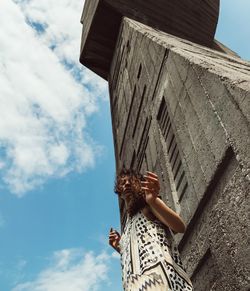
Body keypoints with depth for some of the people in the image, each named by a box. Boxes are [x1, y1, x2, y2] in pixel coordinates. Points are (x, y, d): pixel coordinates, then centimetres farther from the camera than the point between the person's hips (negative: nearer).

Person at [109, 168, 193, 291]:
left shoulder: (147, 206, 9)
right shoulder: (129, 224, 30)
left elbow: (180, 227, -11)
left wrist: (153, 201, -26)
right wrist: (118, 247, 17)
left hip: (157, 273, -7)